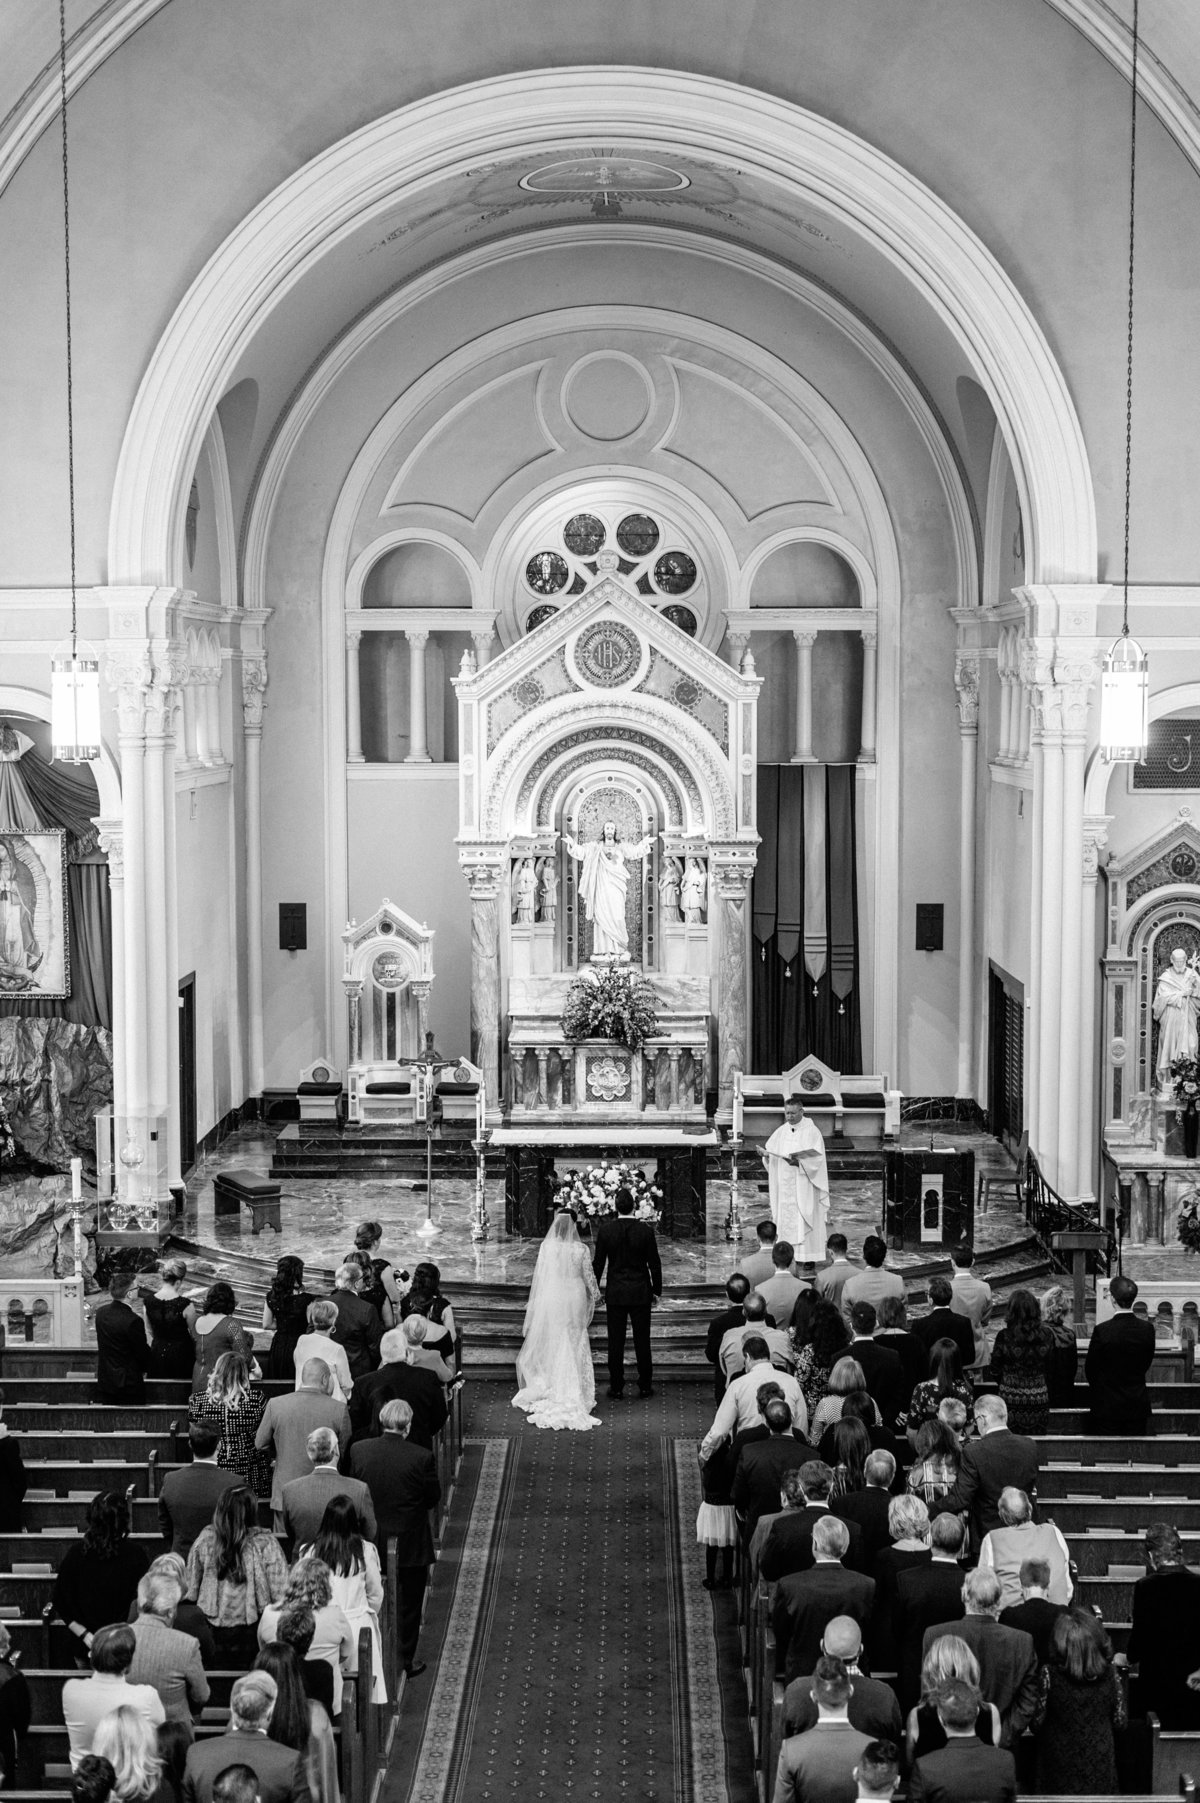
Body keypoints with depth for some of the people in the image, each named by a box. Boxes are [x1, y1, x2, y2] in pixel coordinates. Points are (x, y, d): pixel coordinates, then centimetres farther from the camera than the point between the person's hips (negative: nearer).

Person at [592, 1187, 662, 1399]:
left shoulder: (605, 1229, -8)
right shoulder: (646, 1230, -8)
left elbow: (598, 1262, -2)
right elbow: (654, 1263, -2)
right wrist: (656, 1290, 9)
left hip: (615, 1293, 0)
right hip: (641, 1293, 0)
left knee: (616, 1342, 5)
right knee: (642, 1341, 6)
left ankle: (616, 1387, 9)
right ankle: (645, 1386, 11)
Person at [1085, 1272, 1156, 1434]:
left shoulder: (1102, 1330, -17)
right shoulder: (1147, 1329, -5)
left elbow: (1089, 1368, -5)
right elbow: (1146, 1365, 8)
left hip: (1107, 1406, -4)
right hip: (1138, 1406, 4)